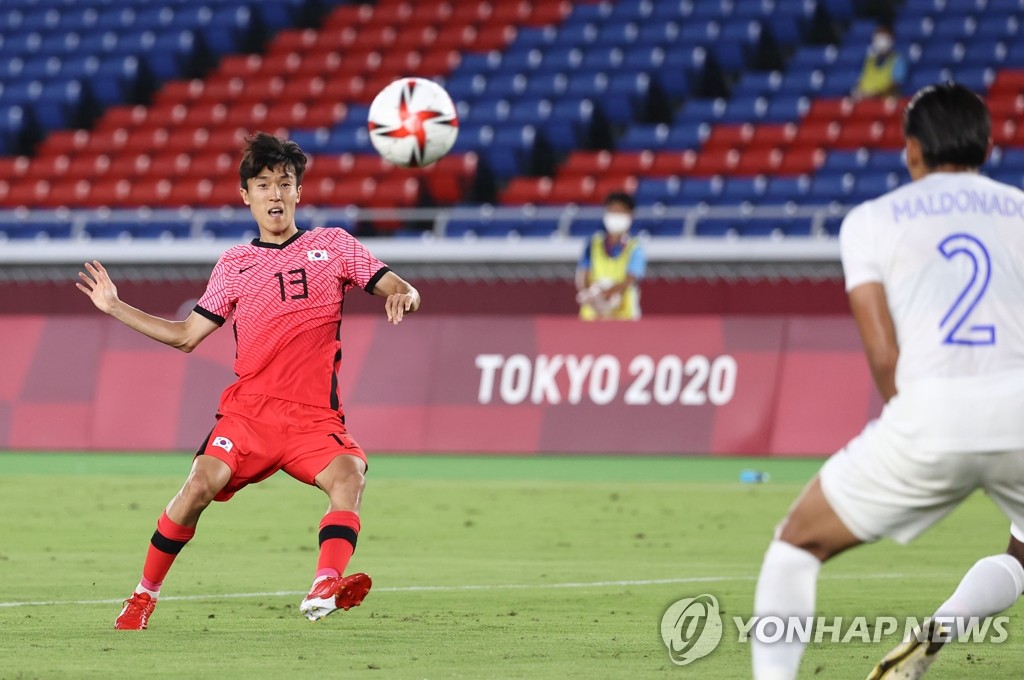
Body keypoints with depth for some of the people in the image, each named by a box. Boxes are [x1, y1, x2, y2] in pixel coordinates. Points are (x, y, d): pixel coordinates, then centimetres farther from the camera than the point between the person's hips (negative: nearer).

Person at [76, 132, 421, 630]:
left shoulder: (333, 245, 13)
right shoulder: (235, 264, 17)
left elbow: (399, 290, 10)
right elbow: (186, 335, 19)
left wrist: (402, 297, -15)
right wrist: (115, 308, 14)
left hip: (315, 416, -1)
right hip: (249, 409, 1)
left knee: (348, 473, -30)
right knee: (202, 483, -19)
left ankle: (325, 589, -45)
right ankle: (144, 596, -3)